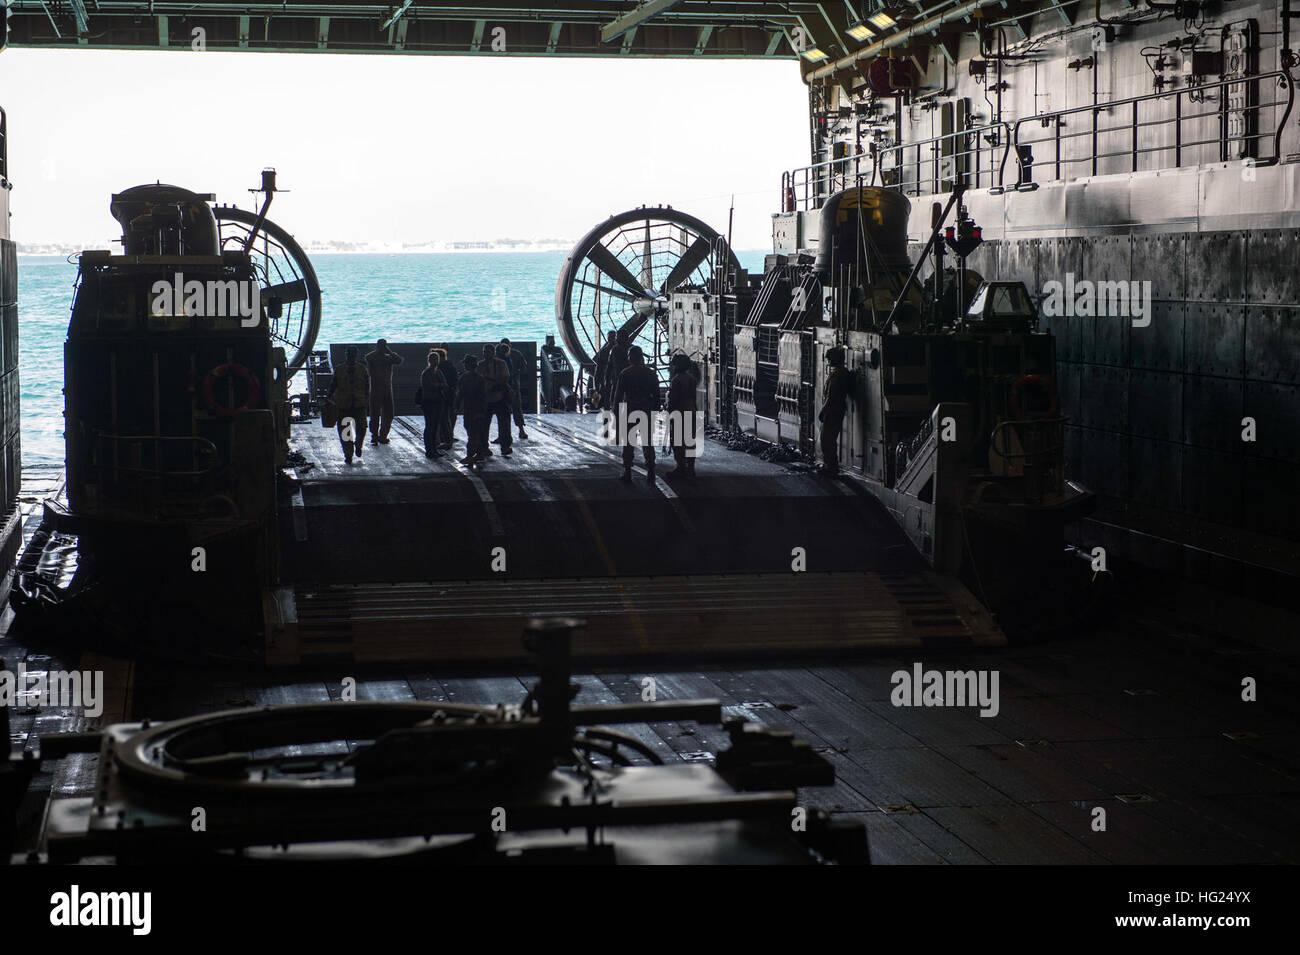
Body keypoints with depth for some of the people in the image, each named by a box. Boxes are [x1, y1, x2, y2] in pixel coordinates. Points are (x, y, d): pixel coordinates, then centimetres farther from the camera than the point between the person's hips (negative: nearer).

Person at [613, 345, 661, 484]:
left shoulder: (625, 374, -6)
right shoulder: (651, 373, 3)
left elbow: (618, 394, -6)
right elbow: (656, 394, 5)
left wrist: (616, 413, 0)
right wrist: (655, 411, 12)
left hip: (630, 411, -3)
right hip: (648, 412, 3)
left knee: (628, 443, 4)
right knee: (648, 443, 8)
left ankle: (627, 474, 2)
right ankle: (650, 474, 6)